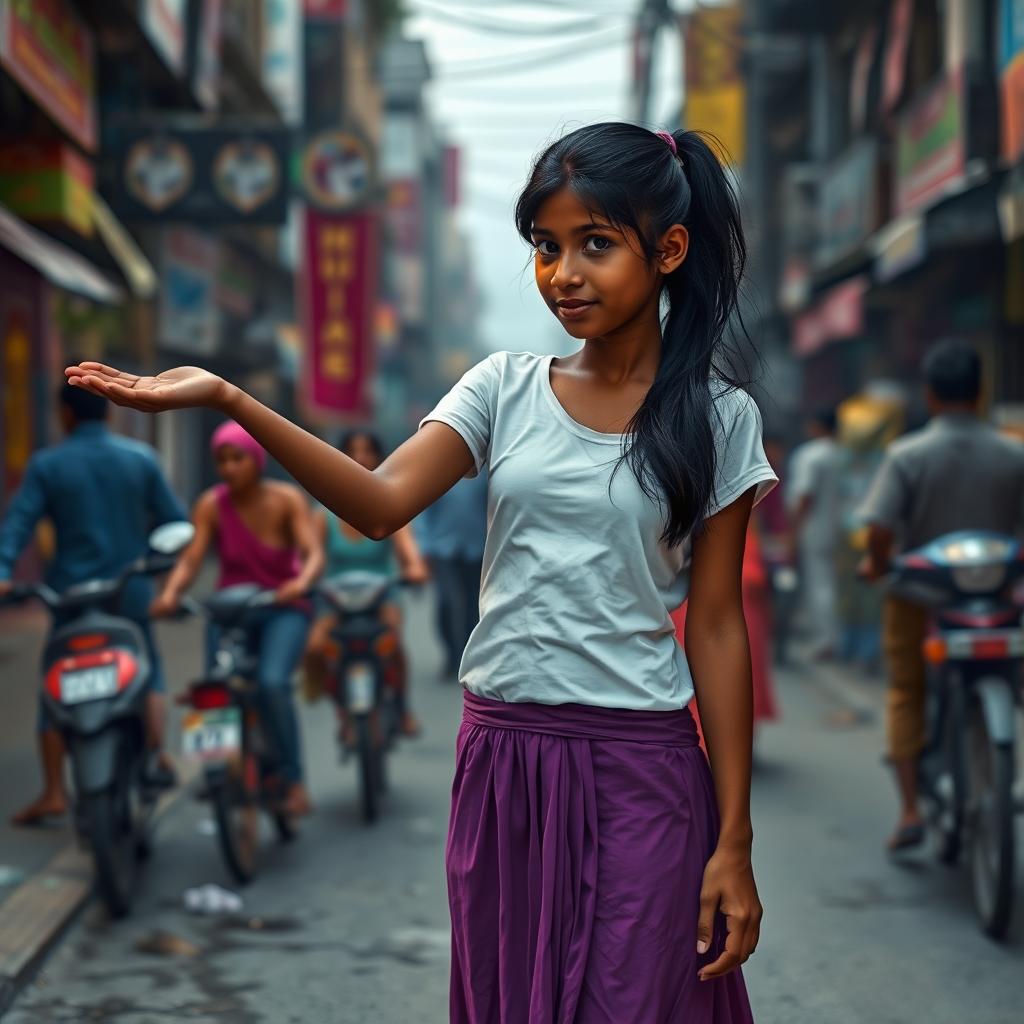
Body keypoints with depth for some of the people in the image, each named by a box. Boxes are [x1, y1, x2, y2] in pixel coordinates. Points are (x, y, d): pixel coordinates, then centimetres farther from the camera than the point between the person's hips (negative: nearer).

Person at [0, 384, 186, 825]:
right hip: (132, 593, 2)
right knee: (149, 672, 22)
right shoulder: (141, 458, 1)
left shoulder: (47, 465, -3)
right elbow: (174, 521, 3)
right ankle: (157, 753, 5)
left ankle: (53, 791, 2)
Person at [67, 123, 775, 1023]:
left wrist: (735, 841, -3)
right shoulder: (506, 388, 3)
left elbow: (717, 626, -2)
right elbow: (381, 504, -13)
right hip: (501, 755, 3)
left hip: (638, 768, -3)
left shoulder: (715, 416, -2)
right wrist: (228, 399, -26)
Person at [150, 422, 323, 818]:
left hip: (281, 610, -2)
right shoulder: (211, 505, -4)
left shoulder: (286, 499, -7)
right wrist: (170, 593, -34)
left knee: (272, 682, -27)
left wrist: (301, 582, -40)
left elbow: (314, 552, -18)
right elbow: (190, 559, -13)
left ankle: (294, 781, -16)